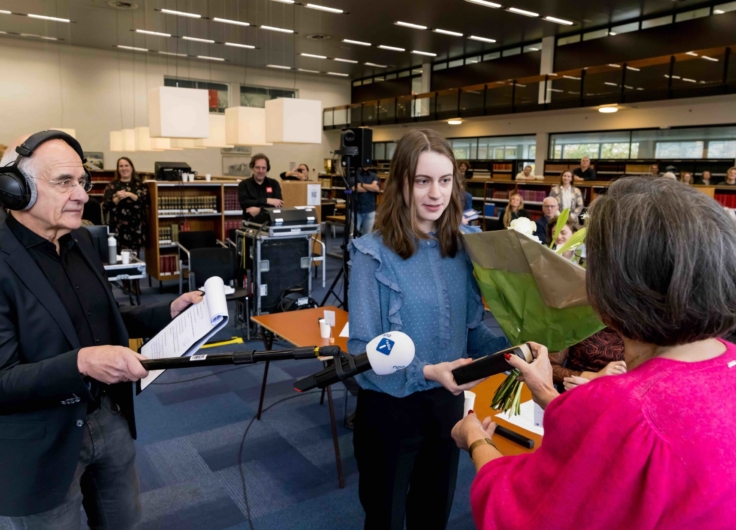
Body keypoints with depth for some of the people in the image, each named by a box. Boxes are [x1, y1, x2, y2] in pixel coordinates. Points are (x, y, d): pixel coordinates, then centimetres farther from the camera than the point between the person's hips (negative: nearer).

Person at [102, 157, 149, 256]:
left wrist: (130, 195, -16)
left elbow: (145, 200, -4)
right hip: (118, 229, 0)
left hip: (137, 228, 0)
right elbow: (105, 207, 2)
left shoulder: (140, 185, 11)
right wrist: (118, 198, -13)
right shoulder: (112, 185, 10)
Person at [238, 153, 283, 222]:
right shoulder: (244, 184, 8)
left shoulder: (274, 184, 11)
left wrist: (259, 210, -15)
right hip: (251, 222, -1)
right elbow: (244, 203, -8)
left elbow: (279, 204, -2)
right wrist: (266, 201, -14)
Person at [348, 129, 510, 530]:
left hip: (447, 403, 5)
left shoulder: (460, 248, -1)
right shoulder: (374, 253, -17)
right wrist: (425, 372, -32)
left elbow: (471, 329, 3)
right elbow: (362, 349, -19)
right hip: (389, 407, -4)